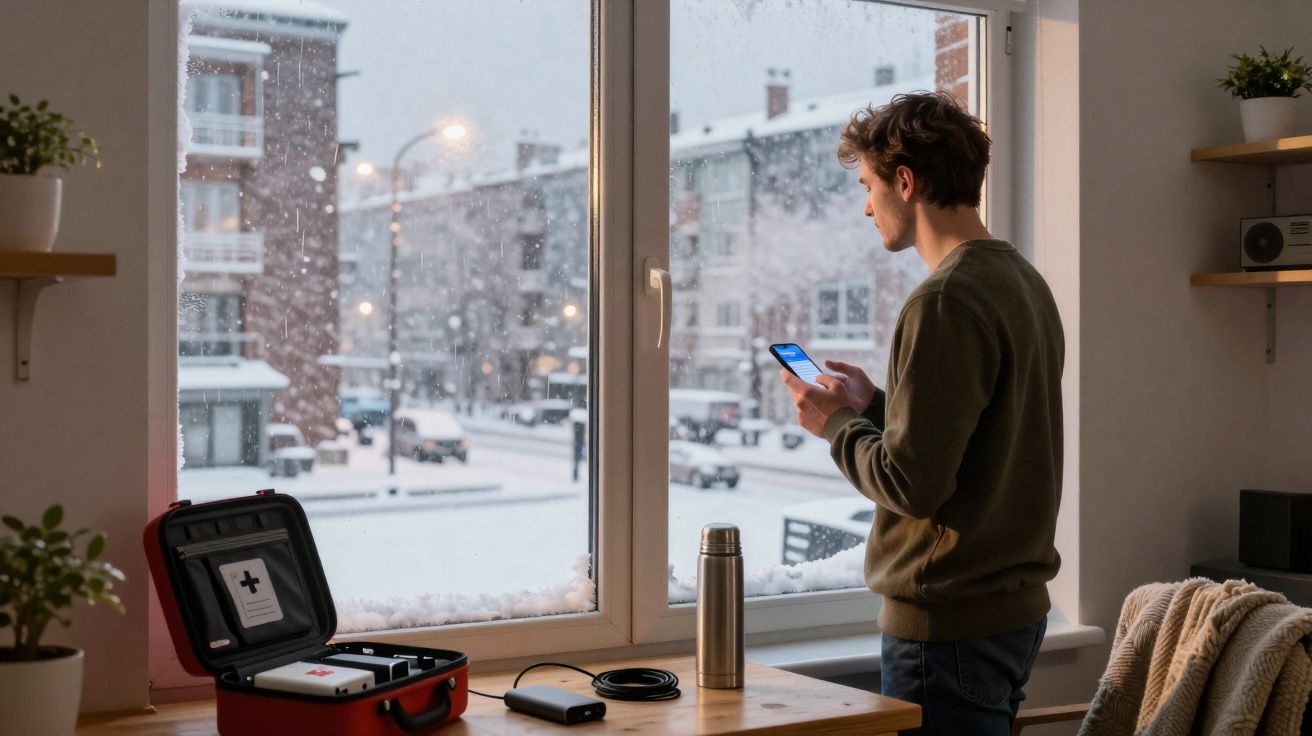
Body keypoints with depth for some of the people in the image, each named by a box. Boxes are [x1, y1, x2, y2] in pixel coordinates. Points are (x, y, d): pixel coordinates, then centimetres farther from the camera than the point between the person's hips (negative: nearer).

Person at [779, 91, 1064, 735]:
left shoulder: (944, 303, -18)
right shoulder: (1024, 282, 11)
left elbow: (913, 483, -21)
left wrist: (836, 424, -4)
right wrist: (875, 405, 13)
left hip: (950, 621, -9)